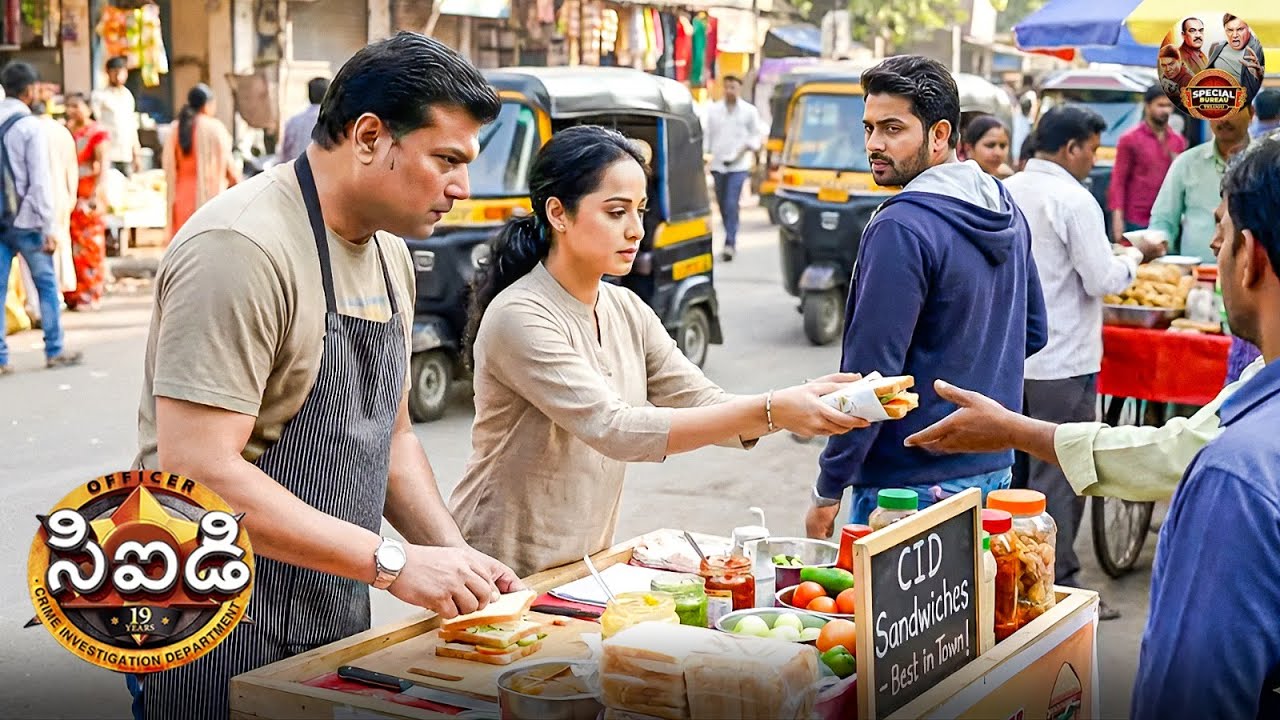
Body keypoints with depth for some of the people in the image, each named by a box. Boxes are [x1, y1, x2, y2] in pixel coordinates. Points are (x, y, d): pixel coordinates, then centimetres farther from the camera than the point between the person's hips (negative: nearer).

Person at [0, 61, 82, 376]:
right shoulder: (29, 126, -9)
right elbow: (40, 181, -12)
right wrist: (49, 226, -9)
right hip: (25, 220, -5)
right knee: (46, 284, 9)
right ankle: (54, 351, 14)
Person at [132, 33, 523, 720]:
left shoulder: (390, 254, 8)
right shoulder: (242, 248, -21)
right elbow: (198, 471, -27)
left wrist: (457, 558, 1)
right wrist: (391, 561, -25)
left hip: (336, 616, 8)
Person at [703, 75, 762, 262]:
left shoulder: (749, 111, 1)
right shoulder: (713, 109, 8)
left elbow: (757, 134, 6)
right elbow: (707, 133, 10)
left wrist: (746, 148, -8)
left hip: (738, 165, -4)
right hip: (718, 163, 4)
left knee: (731, 204, -14)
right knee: (723, 204, 9)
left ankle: (729, 244, -15)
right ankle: (731, 241, 25)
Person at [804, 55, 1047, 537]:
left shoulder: (901, 229, -19)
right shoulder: (1007, 211, 8)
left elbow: (871, 371, -20)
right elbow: (1033, 332, 19)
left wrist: (828, 489, -13)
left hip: (912, 484, -9)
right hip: (995, 470, 9)